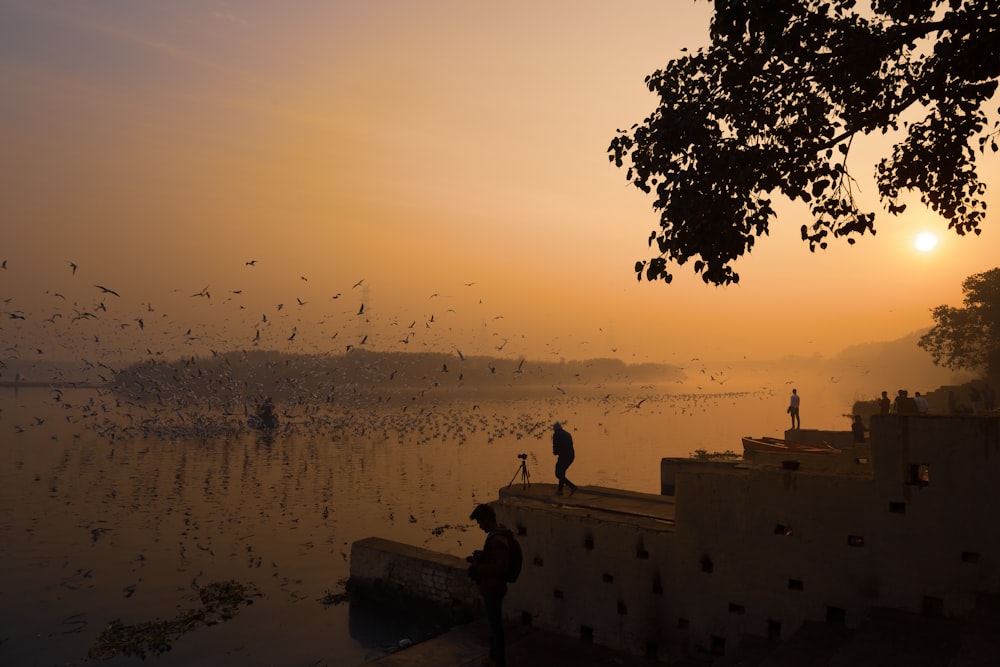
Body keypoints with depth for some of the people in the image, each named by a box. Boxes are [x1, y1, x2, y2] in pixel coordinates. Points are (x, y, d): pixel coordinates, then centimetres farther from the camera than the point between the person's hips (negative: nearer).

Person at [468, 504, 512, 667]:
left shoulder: (498, 540, -27)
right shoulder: (497, 534, 5)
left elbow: (502, 567, -28)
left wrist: (478, 567, -20)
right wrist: (480, 557, 4)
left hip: (493, 589, -10)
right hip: (491, 587, 10)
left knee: (496, 625, 4)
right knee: (494, 623, 23)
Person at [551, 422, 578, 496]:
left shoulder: (556, 434, -3)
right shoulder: (567, 434, 19)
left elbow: (555, 445, -9)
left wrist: (555, 452, 12)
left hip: (563, 456, -8)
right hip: (571, 456, 8)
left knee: (558, 474, 1)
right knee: (562, 472, 23)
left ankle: (572, 487, -14)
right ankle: (560, 490, 26)